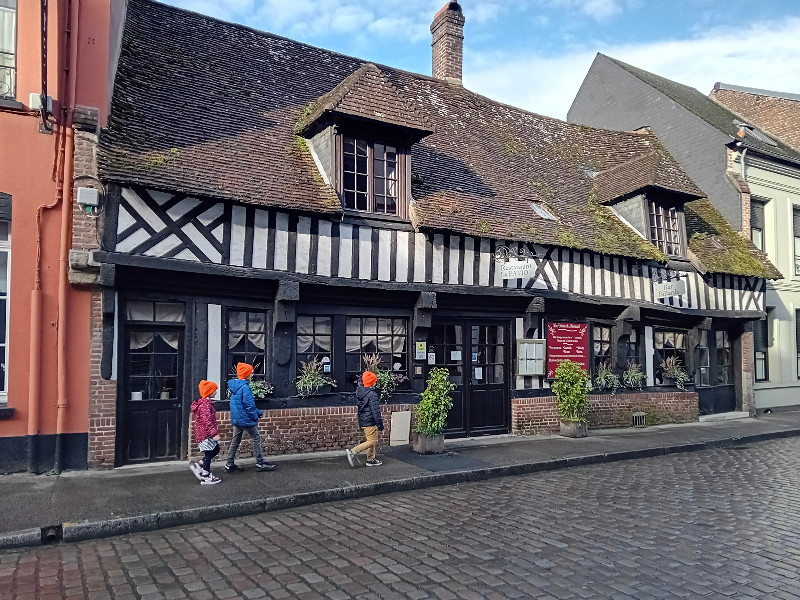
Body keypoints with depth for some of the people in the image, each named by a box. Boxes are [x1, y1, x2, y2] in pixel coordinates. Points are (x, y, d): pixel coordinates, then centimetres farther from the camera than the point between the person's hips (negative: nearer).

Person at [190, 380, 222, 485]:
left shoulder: (207, 403, 12)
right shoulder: (205, 405, -21)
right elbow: (207, 421, -28)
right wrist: (214, 433, -29)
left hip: (206, 433, 10)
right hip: (205, 434, -10)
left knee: (215, 450, 16)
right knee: (209, 454, -1)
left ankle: (198, 466, 20)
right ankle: (206, 478, 9)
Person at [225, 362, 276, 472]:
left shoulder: (234, 385, 11)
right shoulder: (245, 387, -20)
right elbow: (249, 404, -21)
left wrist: (257, 412, 17)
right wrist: (255, 417, -8)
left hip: (236, 419, 9)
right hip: (245, 419, -9)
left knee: (235, 440, 16)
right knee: (256, 438, 3)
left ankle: (229, 464, 21)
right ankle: (260, 463, 8)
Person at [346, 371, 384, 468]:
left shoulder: (359, 392, 9)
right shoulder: (372, 394, -19)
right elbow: (375, 411, -21)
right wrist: (380, 424, -16)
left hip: (363, 421, 10)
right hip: (370, 422, -10)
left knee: (372, 441, 19)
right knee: (372, 441, -4)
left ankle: (370, 459, 25)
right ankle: (353, 452, -11)